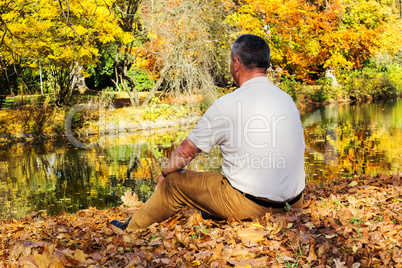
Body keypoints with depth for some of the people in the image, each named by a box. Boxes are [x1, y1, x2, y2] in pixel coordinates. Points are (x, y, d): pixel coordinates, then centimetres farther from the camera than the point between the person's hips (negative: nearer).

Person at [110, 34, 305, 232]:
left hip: (249, 204, -7)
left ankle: (132, 229, 32)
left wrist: (165, 172, 16)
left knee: (174, 181, 11)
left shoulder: (228, 104, -14)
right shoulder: (287, 99, 6)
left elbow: (186, 151, -4)